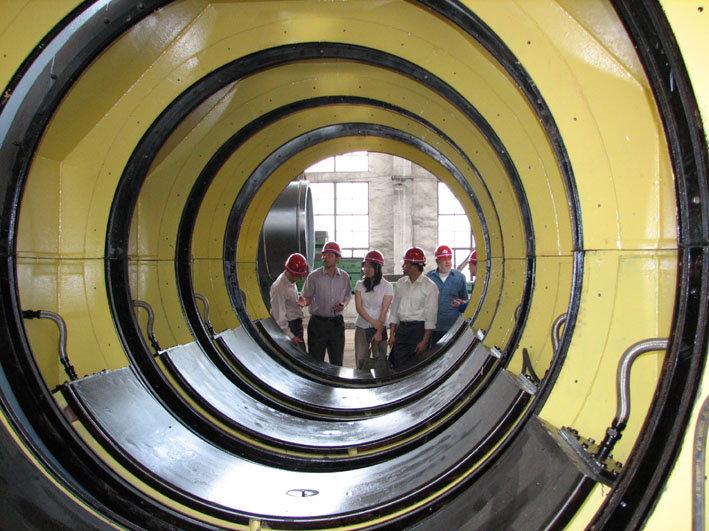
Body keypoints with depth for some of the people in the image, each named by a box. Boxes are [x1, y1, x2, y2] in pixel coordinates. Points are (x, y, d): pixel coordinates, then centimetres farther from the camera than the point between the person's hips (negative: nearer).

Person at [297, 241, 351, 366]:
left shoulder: (344, 276, 4)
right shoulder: (314, 276, -5)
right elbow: (307, 297, -3)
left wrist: (343, 304, -7)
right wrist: (304, 302, -26)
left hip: (337, 323, 3)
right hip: (318, 323, -3)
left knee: (337, 362, 12)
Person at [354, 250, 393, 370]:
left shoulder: (387, 286, -4)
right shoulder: (360, 284, 3)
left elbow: (384, 311, -7)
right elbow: (358, 307, -3)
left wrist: (379, 332, -12)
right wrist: (373, 322, -14)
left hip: (379, 328, -2)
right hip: (361, 327, 2)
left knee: (380, 362, -1)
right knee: (360, 361, 1)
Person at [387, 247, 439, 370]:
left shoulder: (429, 286, -6)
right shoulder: (401, 283, 10)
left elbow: (431, 315, -8)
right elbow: (394, 310, 13)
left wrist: (425, 341, -13)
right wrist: (392, 334, 8)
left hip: (419, 329, -5)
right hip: (401, 328, 5)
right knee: (399, 367, 6)